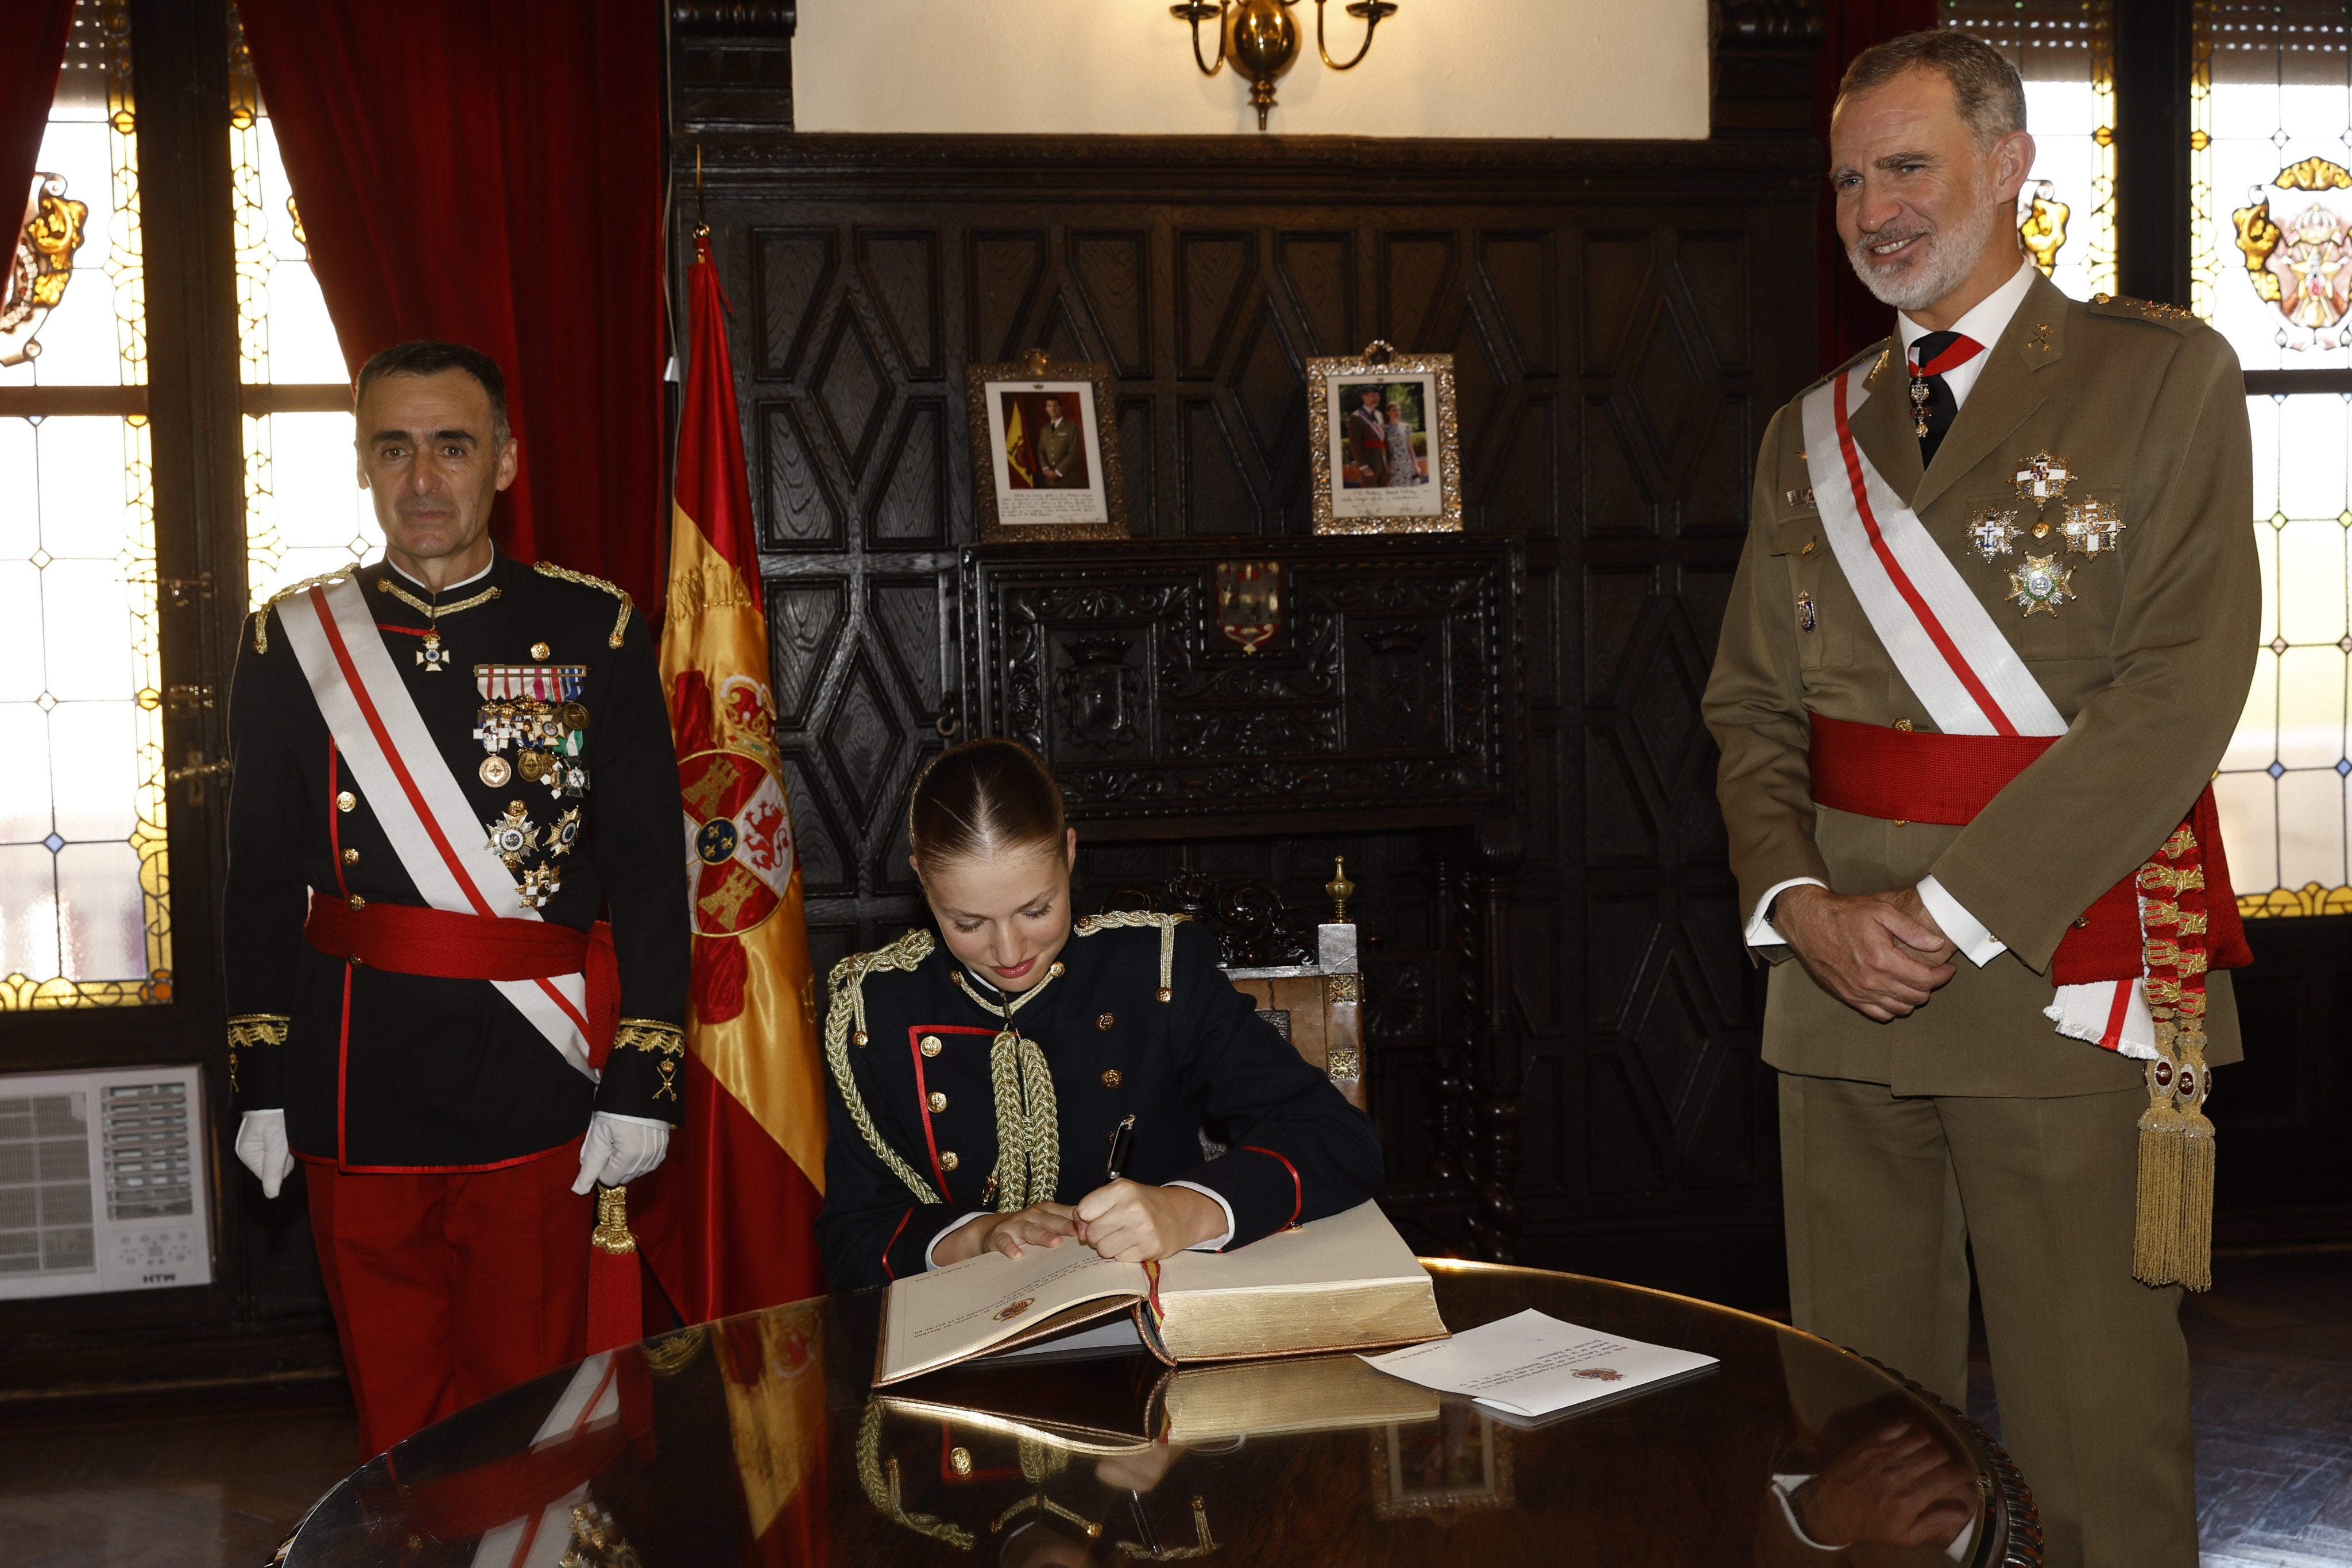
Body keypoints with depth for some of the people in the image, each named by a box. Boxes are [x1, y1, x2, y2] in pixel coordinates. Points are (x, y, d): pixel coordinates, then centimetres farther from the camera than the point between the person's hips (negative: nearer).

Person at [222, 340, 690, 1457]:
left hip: (535, 1088, -1)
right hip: (356, 1099, 2)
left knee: (528, 1399, 9)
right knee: (395, 1407, 12)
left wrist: (641, 1084, -6)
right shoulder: (293, 641, 5)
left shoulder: (595, 634, -1)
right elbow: (262, 880, 8)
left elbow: (649, 872, -1)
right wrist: (261, 1087, 6)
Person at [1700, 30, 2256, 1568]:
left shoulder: (2161, 373, 0)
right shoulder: (1810, 433, 15)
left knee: (2096, 1442, 1)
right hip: (1844, 983, 4)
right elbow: (1752, 707, 13)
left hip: (2066, 983, -4)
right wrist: (1804, 904, -5)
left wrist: (1953, 910, -15)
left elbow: (2180, 690, -10)